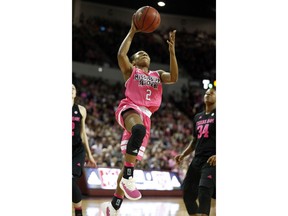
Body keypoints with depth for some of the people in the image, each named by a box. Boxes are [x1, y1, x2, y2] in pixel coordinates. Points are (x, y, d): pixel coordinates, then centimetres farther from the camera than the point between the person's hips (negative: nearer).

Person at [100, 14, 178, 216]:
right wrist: (132, 32, 2)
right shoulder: (130, 71, 18)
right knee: (138, 129, -41)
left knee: (131, 161, 3)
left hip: (145, 116, 5)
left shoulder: (158, 74, 28)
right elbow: (121, 54, -3)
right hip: (129, 108, -5)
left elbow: (174, 77, 6)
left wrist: (172, 50, 0)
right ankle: (128, 177, -40)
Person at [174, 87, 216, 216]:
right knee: (187, 193, 6)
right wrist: (183, 155, 12)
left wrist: (217, 155, -23)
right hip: (197, 160, 8)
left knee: (204, 193, -21)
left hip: (211, 161, -8)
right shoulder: (198, 117, 18)